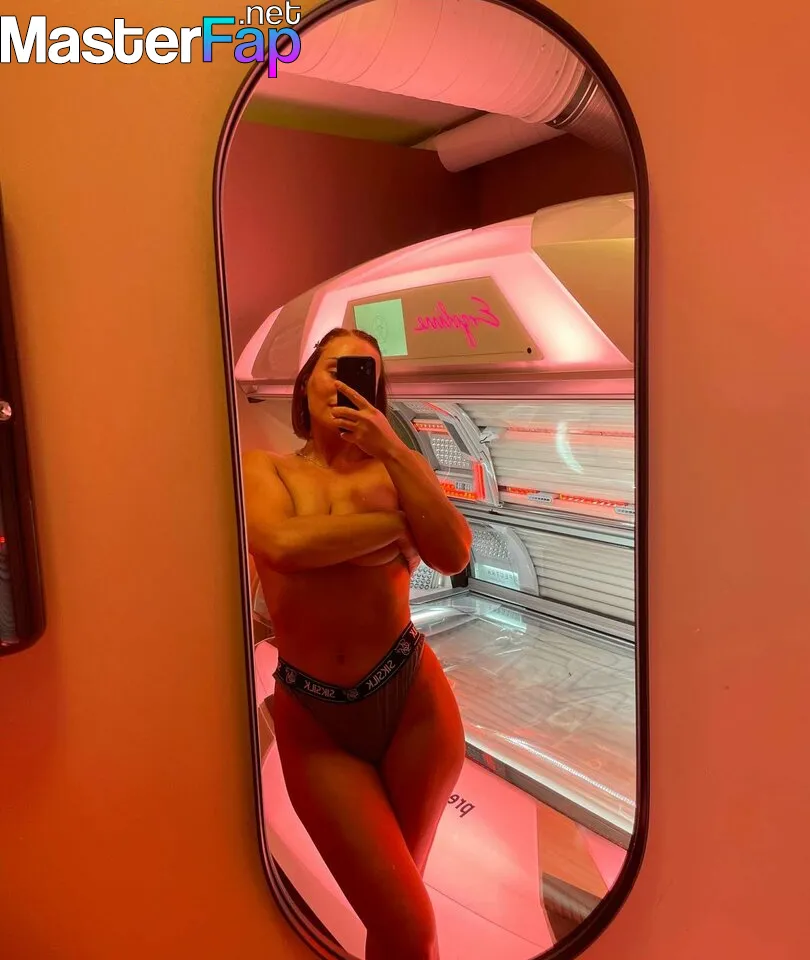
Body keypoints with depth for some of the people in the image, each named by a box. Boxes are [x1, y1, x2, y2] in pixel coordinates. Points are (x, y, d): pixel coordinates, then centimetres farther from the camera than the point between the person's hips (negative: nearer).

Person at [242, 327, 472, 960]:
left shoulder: (396, 467, 3)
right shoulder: (264, 468, 2)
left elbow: (455, 555, -14)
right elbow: (283, 542, -20)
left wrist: (392, 450, -18)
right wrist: (400, 523, -10)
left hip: (412, 701, 1)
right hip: (315, 723, -1)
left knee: (396, 906, 18)